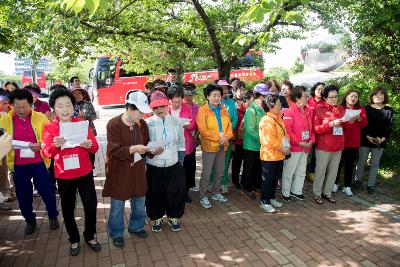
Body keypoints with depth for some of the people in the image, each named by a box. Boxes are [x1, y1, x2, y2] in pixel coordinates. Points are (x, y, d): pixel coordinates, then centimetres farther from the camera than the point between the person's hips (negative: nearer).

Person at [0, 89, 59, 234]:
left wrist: (41, 145, -18)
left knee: (47, 191, 7)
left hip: (39, 162, -2)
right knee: (23, 194, 14)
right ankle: (30, 220, 35)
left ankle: (53, 216, 30)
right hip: (18, 164, 2)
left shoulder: (40, 117, -4)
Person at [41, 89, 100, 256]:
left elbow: (95, 148, -7)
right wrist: (54, 145, -35)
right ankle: (74, 240, 37)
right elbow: (46, 152, -13)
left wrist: (89, 145, -30)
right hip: (64, 176, 0)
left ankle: (90, 236, 31)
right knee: (68, 210, 13)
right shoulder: (49, 128, -4)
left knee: (91, 206, 5)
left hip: (85, 173, 0)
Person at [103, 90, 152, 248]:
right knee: (117, 205, 11)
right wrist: (134, 149, -31)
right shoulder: (114, 124, -16)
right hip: (119, 172, -5)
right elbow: (114, 150, -20)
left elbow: (146, 145, 8)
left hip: (137, 170, 5)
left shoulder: (142, 124, 0)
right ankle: (116, 234, 33)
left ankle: (136, 227, 42)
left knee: (139, 202, 17)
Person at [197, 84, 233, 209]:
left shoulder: (223, 110, 8)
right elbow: (203, 130, -17)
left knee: (220, 172, 16)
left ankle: (216, 193, 34)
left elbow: (229, 125, 8)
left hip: (222, 146, 6)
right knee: (206, 173, 2)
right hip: (209, 146, -6)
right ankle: (203, 197, 17)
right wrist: (218, 137, -18)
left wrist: (227, 136, -12)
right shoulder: (202, 110, -10)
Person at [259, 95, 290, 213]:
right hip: (269, 156, -8)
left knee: (275, 178, 18)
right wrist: (282, 149, -16)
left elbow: (284, 133, 14)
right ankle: (264, 202, 17)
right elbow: (269, 140, -22)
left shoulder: (278, 118, 11)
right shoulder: (267, 120, -18)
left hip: (279, 155, 9)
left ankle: (271, 198, 34)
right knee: (267, 179, 3)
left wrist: (287, 146, -1)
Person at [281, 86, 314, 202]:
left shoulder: (309, 111, 8)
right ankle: (285, 193, 19)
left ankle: (296, 191, 34)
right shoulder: (290, 111, -14)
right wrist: (299, 142, -18)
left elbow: (311, 128, 13)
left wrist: (311, 140, -1)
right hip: (293, 147, -7)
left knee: (301, 171, 18)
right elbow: (287, 130, -19)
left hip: (306, 147, 8)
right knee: (289, 171, 4)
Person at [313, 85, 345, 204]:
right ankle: (317, 193, 19)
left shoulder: (341, 109, 10)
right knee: (321, 171, 4)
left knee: (333, 171, 11)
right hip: (323, 146, -4)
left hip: (338, 146, 5)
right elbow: (316, 128, -11)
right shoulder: (319, 110, -5)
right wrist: (331, 124, -22)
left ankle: (327, 192, 26)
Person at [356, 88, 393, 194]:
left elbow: (389, 126, 1)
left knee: (375, 163, 7)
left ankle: (370, 185, 15)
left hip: (380, 142, 1)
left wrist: (383, 138, -13)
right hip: (365, 140, -1)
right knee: (362, 162, 8)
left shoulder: (389, 110, 3)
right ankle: (358, 181, 21)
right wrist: (367, 136, -16)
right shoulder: (367, 109, -1)